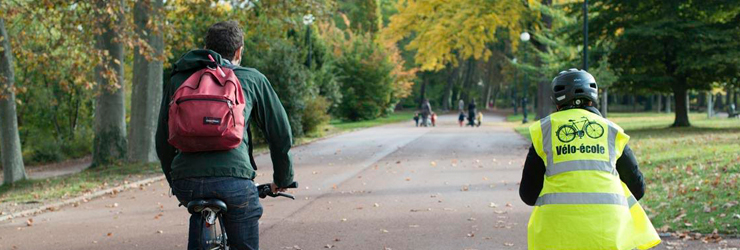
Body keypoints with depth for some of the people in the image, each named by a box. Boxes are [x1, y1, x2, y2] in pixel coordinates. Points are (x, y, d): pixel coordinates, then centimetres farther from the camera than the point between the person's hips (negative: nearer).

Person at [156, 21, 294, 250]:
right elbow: (280, 134, 18)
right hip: (233, 179, -3)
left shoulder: (178, 79, 21)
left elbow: (163, 140, 24)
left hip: (185, 182, 3)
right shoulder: (252, 79, 15)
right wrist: (283, 179, 32)